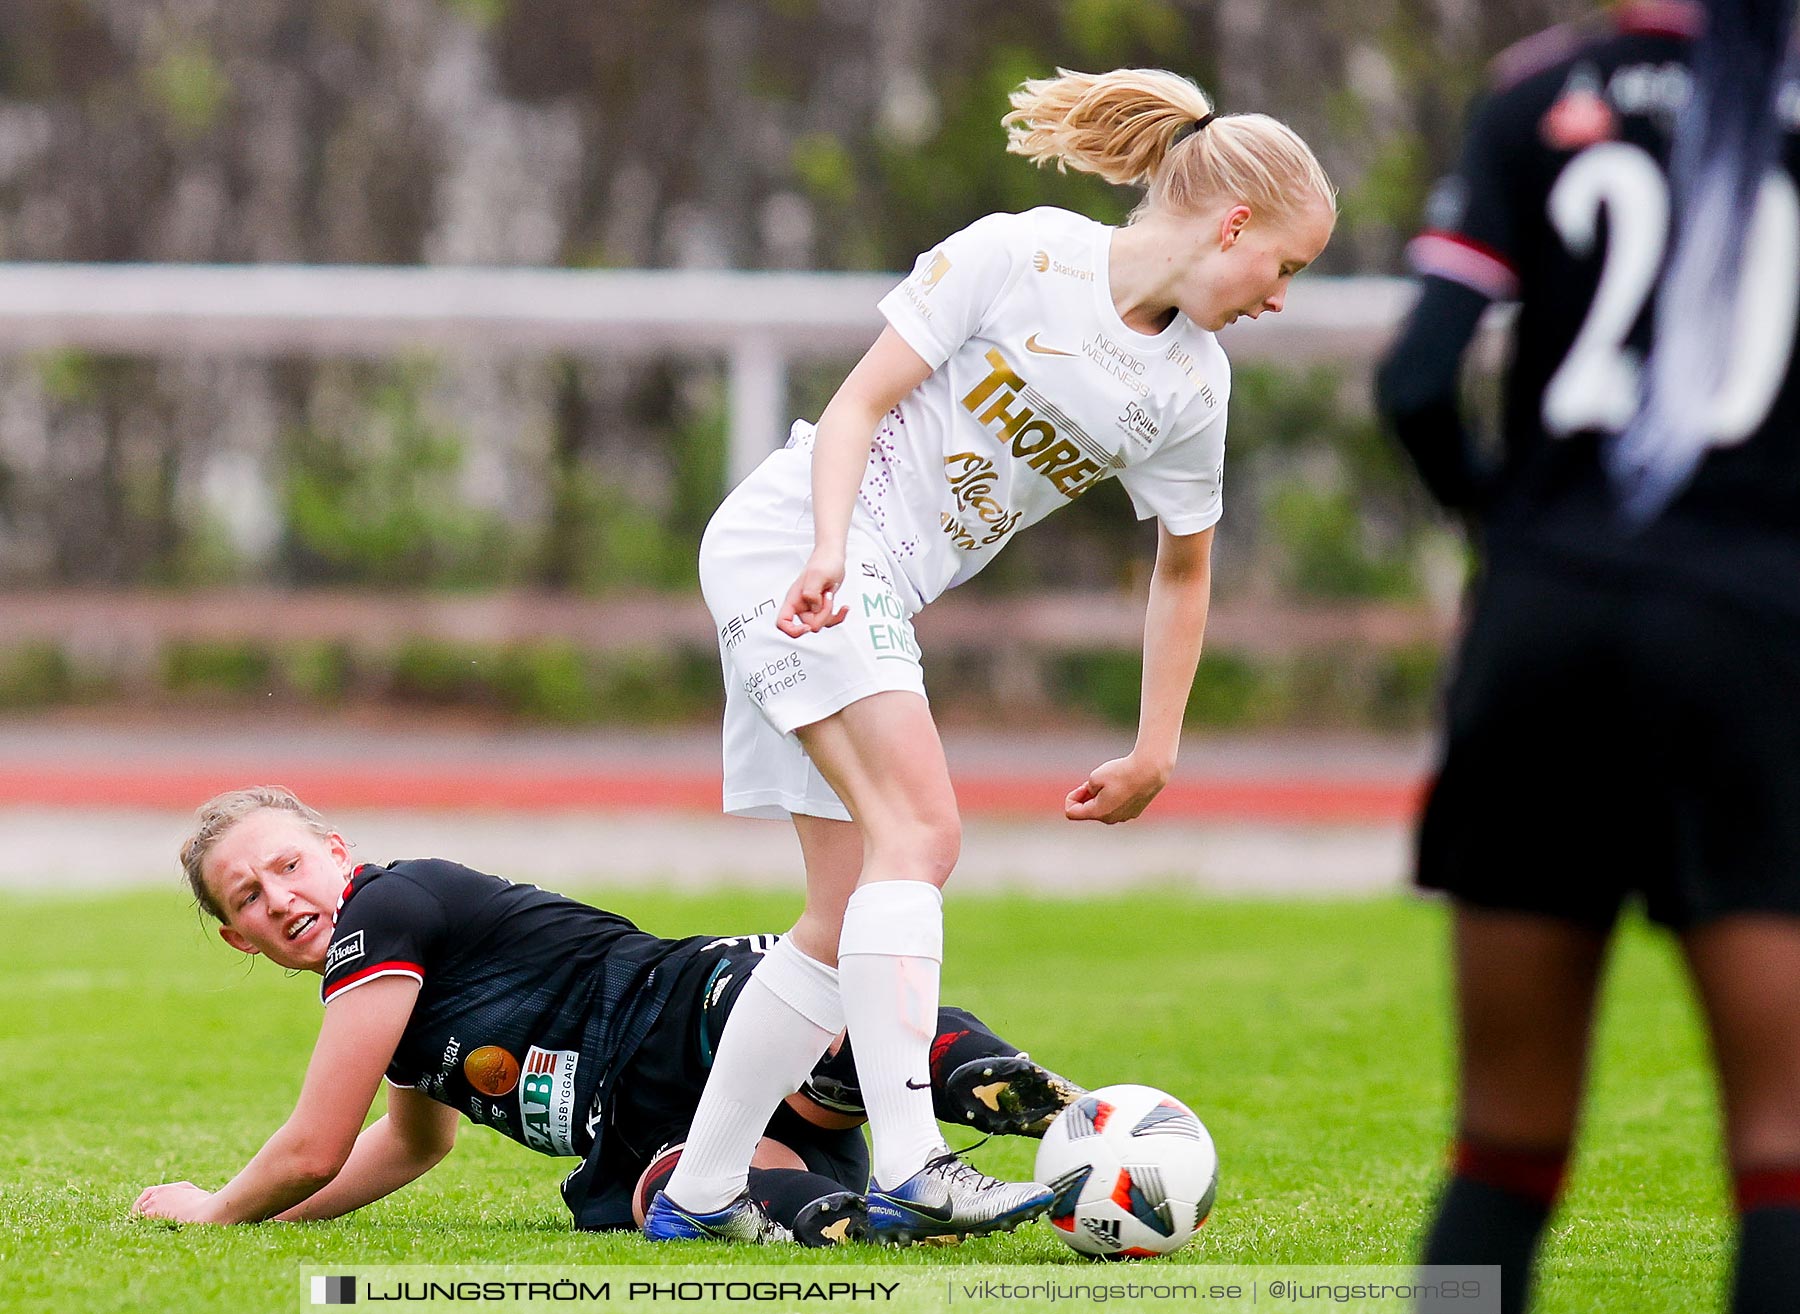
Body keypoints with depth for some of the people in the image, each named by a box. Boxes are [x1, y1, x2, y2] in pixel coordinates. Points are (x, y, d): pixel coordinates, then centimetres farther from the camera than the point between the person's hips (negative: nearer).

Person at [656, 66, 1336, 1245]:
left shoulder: (1192, 385, 7)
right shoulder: (1020, 258, -12)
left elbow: (1185, 563, 20)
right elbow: (860, 402, -10)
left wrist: (1155, 755, 20)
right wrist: (829, 549, -25)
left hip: (886, 599, 8)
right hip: (795, 542, -8)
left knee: (850, 910, 4)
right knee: (922, 827, -22)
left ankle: (698, 1194, 12)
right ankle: (911, 1170, -31)